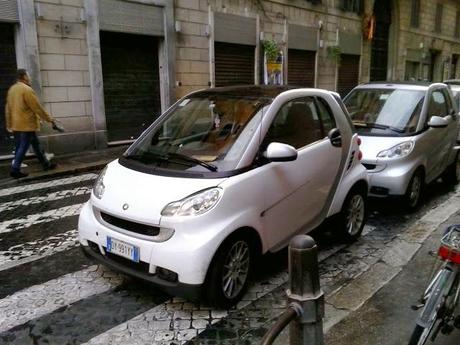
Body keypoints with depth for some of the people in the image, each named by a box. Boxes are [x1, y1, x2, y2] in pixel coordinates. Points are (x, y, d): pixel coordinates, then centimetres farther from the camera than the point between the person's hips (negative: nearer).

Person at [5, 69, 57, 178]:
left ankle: (46, 164, 23)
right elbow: (37, 107, -15)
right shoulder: (27, 89, -15)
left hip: (16, 125, 9)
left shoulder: (12, 89, 12)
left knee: (33, 145, 14)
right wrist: (48, 118, -6)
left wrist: (9, 124, 19)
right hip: (27, 124, -9)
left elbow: (8, 108, 14)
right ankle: (15, 169, -2)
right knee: (23, 147, -3)